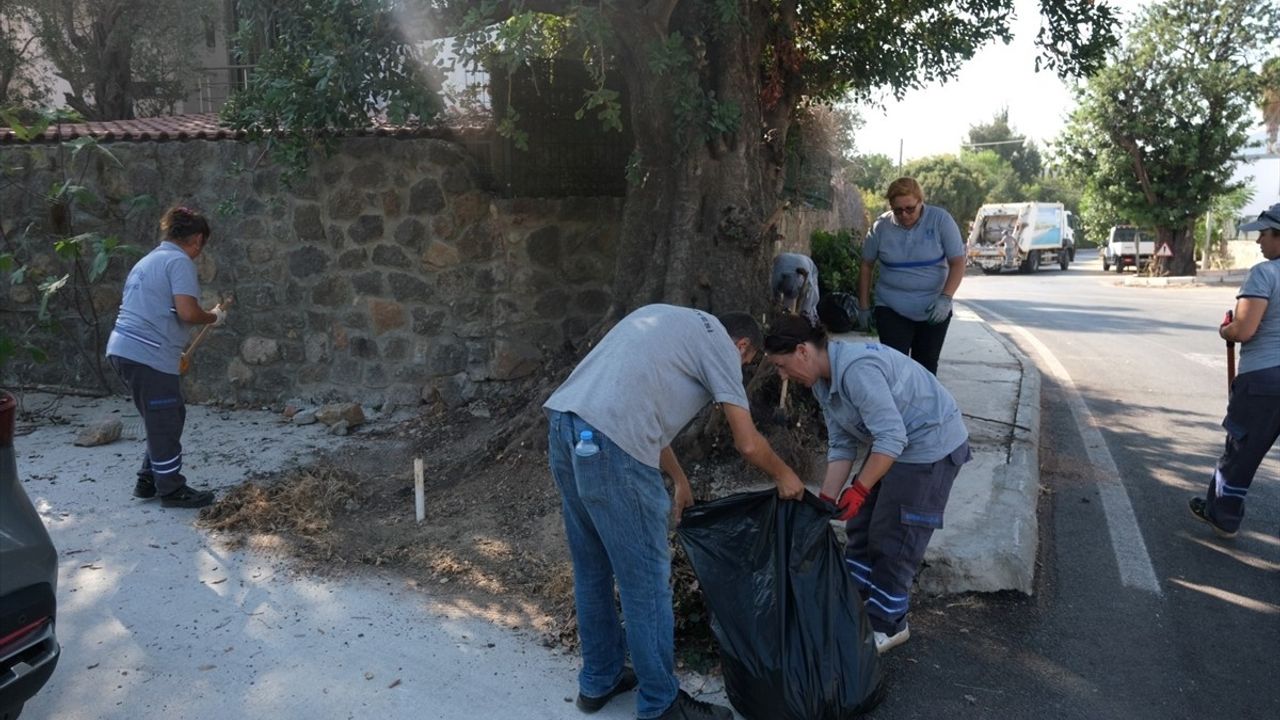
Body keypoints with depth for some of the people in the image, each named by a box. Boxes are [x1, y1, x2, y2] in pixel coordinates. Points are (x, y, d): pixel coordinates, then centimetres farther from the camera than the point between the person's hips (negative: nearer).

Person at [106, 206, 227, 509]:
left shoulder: (148, 261, 21)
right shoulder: (180, 261, -9)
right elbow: (187, 312, -20)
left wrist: (173, 350, 32)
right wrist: (214, 317, 0)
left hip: (123, 349, 10)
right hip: (148, 356, -10)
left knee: (161, 420, 21)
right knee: (166, 423, 2)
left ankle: (148, 481, 29)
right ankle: (172, 489, 13)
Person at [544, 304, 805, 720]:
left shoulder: (670, 323, 30)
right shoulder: (720, 342, 6)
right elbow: (748, 444, 3)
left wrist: (678, 480, 38)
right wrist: (783, 475, 23)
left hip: (563, 423, 9)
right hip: (609, 445, -9)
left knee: (592, 571, 22)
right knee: (646, 583, 6)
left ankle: (598, 681, 37)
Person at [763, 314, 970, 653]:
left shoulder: (856, 368, -31)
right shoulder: (823, 382, 0)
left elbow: (892, 438, -32)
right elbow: (841, 445, 2)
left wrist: (858, 489, -28)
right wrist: (827, 499, -4)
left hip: (933, 444, -9)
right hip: (895, 442, 10)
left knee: (894, 537, -2)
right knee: (862, 524, 13)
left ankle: (886, 625, 15)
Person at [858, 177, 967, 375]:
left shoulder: (940, 220, -9)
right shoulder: (881, 227, -5)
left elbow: (957, 262, -8)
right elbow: (866, 267, 6)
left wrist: (946, 298, -22)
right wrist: (864, 307, 8)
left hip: (934, 311, 1)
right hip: (891, 311, 0)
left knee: (926, 367, 11)